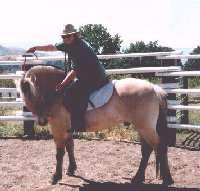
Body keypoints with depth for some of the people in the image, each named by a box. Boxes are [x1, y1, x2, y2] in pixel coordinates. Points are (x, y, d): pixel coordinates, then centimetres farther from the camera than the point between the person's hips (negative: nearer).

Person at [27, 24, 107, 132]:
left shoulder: (80, 47, -21)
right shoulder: (68, 44, 8)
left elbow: (75, 71, -23)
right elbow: (53, 47, 25)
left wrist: (62, 85, -21)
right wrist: (36, 48, 30)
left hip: (95, 77, -11)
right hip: (86, 76, 11)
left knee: (72, 94, -23)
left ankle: (77, 125, -21)